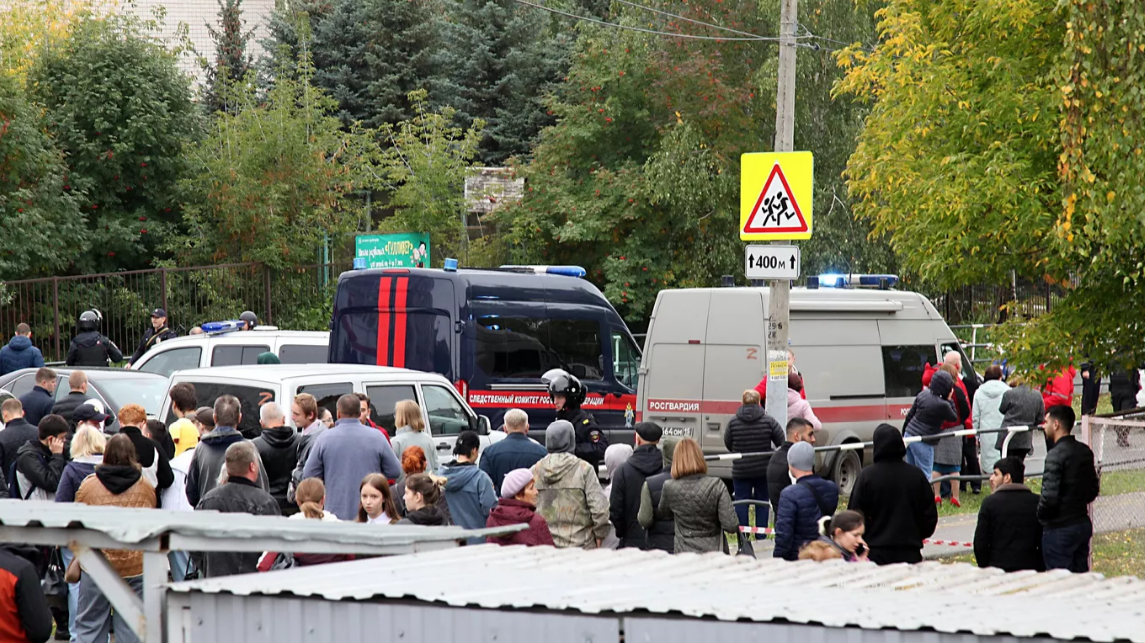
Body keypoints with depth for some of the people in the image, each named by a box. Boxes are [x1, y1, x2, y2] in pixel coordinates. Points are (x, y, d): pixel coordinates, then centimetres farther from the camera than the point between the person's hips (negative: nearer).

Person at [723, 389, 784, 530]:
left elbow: (727, 444, 3)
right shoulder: (768, 421, -8)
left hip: (740, 471, -1)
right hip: (763, 470, 1)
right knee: (762, 502, 11)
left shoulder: (733, 422, -7)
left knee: (741, 502, 6)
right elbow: (782, 442, -5)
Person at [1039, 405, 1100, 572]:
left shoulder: (1056, 455, -19)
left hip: (1059, 529, -8)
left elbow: (1049, 497, -24)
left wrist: (1040, 515, -6)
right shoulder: (1085, 452, 7)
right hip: (1083, 524, 8)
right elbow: (1093, 491, 13)